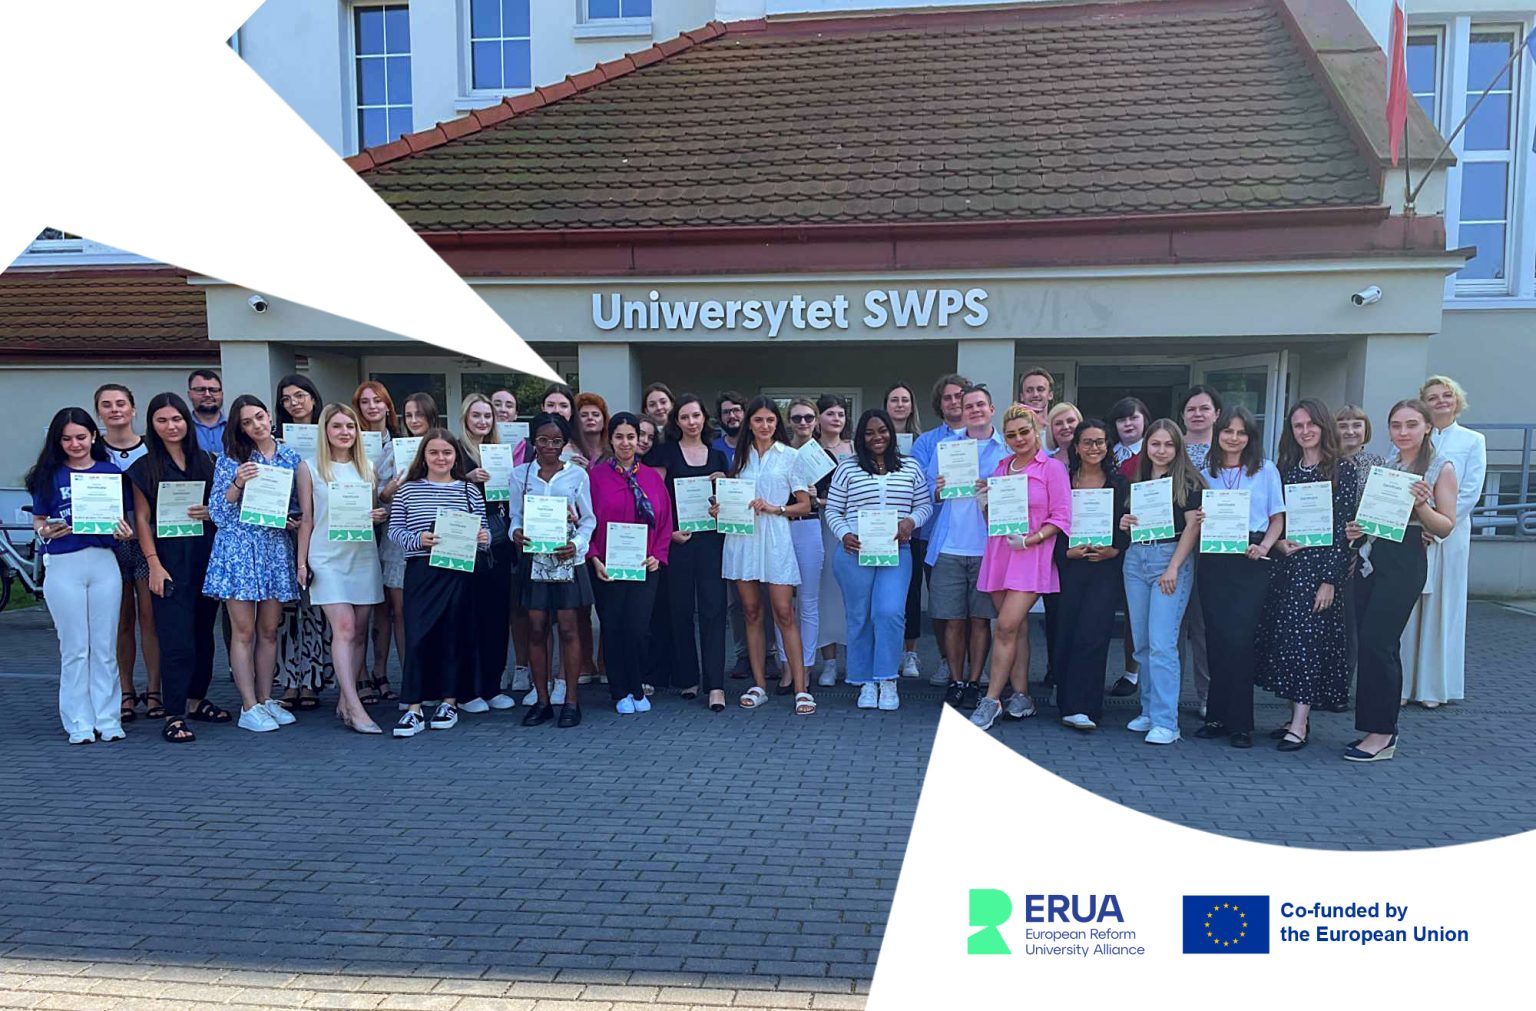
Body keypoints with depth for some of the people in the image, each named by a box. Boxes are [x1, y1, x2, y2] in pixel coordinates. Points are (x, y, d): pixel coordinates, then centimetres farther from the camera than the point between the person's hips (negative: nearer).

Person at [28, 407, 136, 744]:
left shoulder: (112, 472, 6)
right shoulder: (49, 476, 4)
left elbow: (127, 516, 9)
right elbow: (38, 521, 6)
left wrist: (126, 531, -11)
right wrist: (47, 531, -15)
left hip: (104, 562, 1)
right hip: (64, 565, -1)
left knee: (105, 647, 6)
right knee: (74, 649, 5)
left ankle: (108, 719, 14)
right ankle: (80, 723, 12)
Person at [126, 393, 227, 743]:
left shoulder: (204, 461, 11)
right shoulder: (145, 467, 2)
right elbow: (142, 519, -2)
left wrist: (211, 512, -2)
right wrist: (154, 564, -9)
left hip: (205, 554, 4)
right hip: (169, 557, -4)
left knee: (204, 632, 10)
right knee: (177, 638, -8)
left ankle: (196, 700, 23)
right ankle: (174, 716, -4)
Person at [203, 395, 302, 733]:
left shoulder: (291, 458, 8)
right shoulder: (231, 460, -1)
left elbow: (298, 504, 18)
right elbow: (217, 511, -4)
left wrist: (295, 520, -3)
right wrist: (237, 483, -19)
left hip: (277, 549, 3)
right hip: (238, 549, -3)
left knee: (269, 630, 9)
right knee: (243, 630, -2)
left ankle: (266, 700, 18)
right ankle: (249, 708, 3)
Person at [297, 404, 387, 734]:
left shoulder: (367, 467, 12)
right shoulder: (310, 468, 3)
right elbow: (306, 518, 4)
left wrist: (380, 516, -4)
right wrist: (302, 562, 1)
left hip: (364, 556, 4)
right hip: (327, 558, -4)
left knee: (359, 632, 4)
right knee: (344, 627, -13)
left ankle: (344, 700, 14)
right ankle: (355, 708, -14)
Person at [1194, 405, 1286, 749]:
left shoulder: (1266, 471, 5)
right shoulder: (1206, 473, 11)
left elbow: (1277, 518, 7)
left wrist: (1264, 547, -10)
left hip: (1251, 563, -2)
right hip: (1214, 561, 3)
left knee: (1241, 638, -8)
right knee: (1216, 637, 2)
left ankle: (1240, 723, 2)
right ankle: (1217, 716, 13)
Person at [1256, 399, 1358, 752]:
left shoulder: (1342, 469, -2)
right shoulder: (1285, 469, 12)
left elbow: (1343, 526, -7)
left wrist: (1330, 579, -12)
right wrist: (1278, 542, -8)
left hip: (1319, 564, -5)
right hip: (1285, 564, 5)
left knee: (1306, 639, -8)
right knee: (1281, 638, 5)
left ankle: (1299, 725, -5)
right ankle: (1298, 717, 15)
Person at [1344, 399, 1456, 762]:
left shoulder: (1442, 469, 0)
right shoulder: (1384, 465, 15)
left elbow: (1446, 527, -3)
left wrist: (1422, 506, -20)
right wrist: (1358, 529, 3)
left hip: (1405, 562, -6)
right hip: (1371, 558, 6)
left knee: (1375, 642, -11)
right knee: (1381, 646, 8)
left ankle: (1381, 734, -3)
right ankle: (1382, 729, 16)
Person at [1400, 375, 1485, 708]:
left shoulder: (1472, 441, 6)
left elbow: (1470, 492, -2)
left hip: (1449, 534, -1)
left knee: (1441, 607, 2)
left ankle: (1434, 687, 10)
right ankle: (1401, 684, 7)